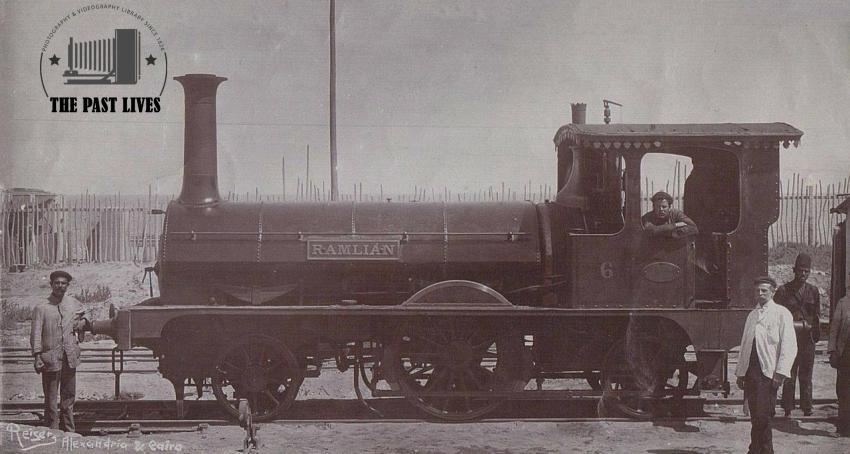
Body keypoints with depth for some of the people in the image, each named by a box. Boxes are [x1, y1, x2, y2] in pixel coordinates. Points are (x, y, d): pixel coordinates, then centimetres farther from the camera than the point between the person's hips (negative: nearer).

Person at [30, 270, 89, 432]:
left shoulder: (74, 304, 9)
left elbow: (85, 317, 28)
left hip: (70, 358, 4)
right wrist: (37, 357, -14)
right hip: (50, 359, -4)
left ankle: (68, 432, 21)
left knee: (68, 398, 12)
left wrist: (84, 322, 5)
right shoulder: (41, 308, -4)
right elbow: (36, 334, -6)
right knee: (51, 400, -1)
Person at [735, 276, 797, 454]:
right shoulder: (752, 315, 19)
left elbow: (789, 346, -6)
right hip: (750, 371, 5)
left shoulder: (782, 314, 0)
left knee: (763, 416, -9)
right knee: (755, 416, 6)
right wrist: (740, 372, 16)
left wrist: (780, 373, -14)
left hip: (768, 372, -5)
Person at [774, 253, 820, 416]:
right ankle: (788, 410, 2)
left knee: (806, 376, 6)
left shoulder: (813, 291, 11)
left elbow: (817, 315, 16)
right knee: (789, 376, -3)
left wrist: (815, 333, 8)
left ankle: (807, 409, 11)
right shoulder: (783, 291, 1)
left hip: (808, 340, 3)